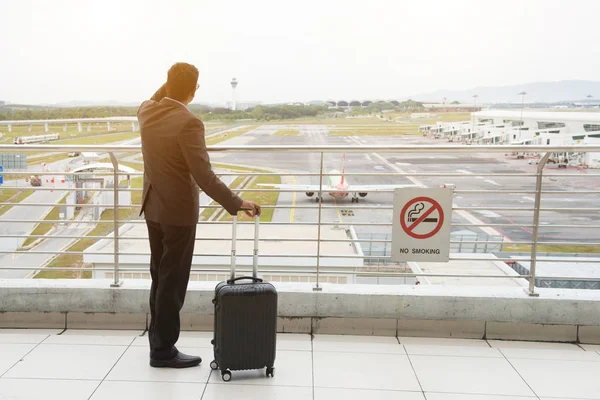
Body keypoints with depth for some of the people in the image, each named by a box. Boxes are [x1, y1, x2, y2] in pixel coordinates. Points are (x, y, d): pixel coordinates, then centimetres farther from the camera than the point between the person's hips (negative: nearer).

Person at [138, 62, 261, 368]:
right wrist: (236, 203, -23)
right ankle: (163, 350, 14)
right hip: (179, 211, -8)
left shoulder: (146, 111, 0)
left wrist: (168, 83, 17)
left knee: (160, 277, 19)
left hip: (153, 207, 8)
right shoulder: (188, 123, -22)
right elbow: (204, 176, -26)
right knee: (173, 281, 3)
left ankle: (158, 339, 31)